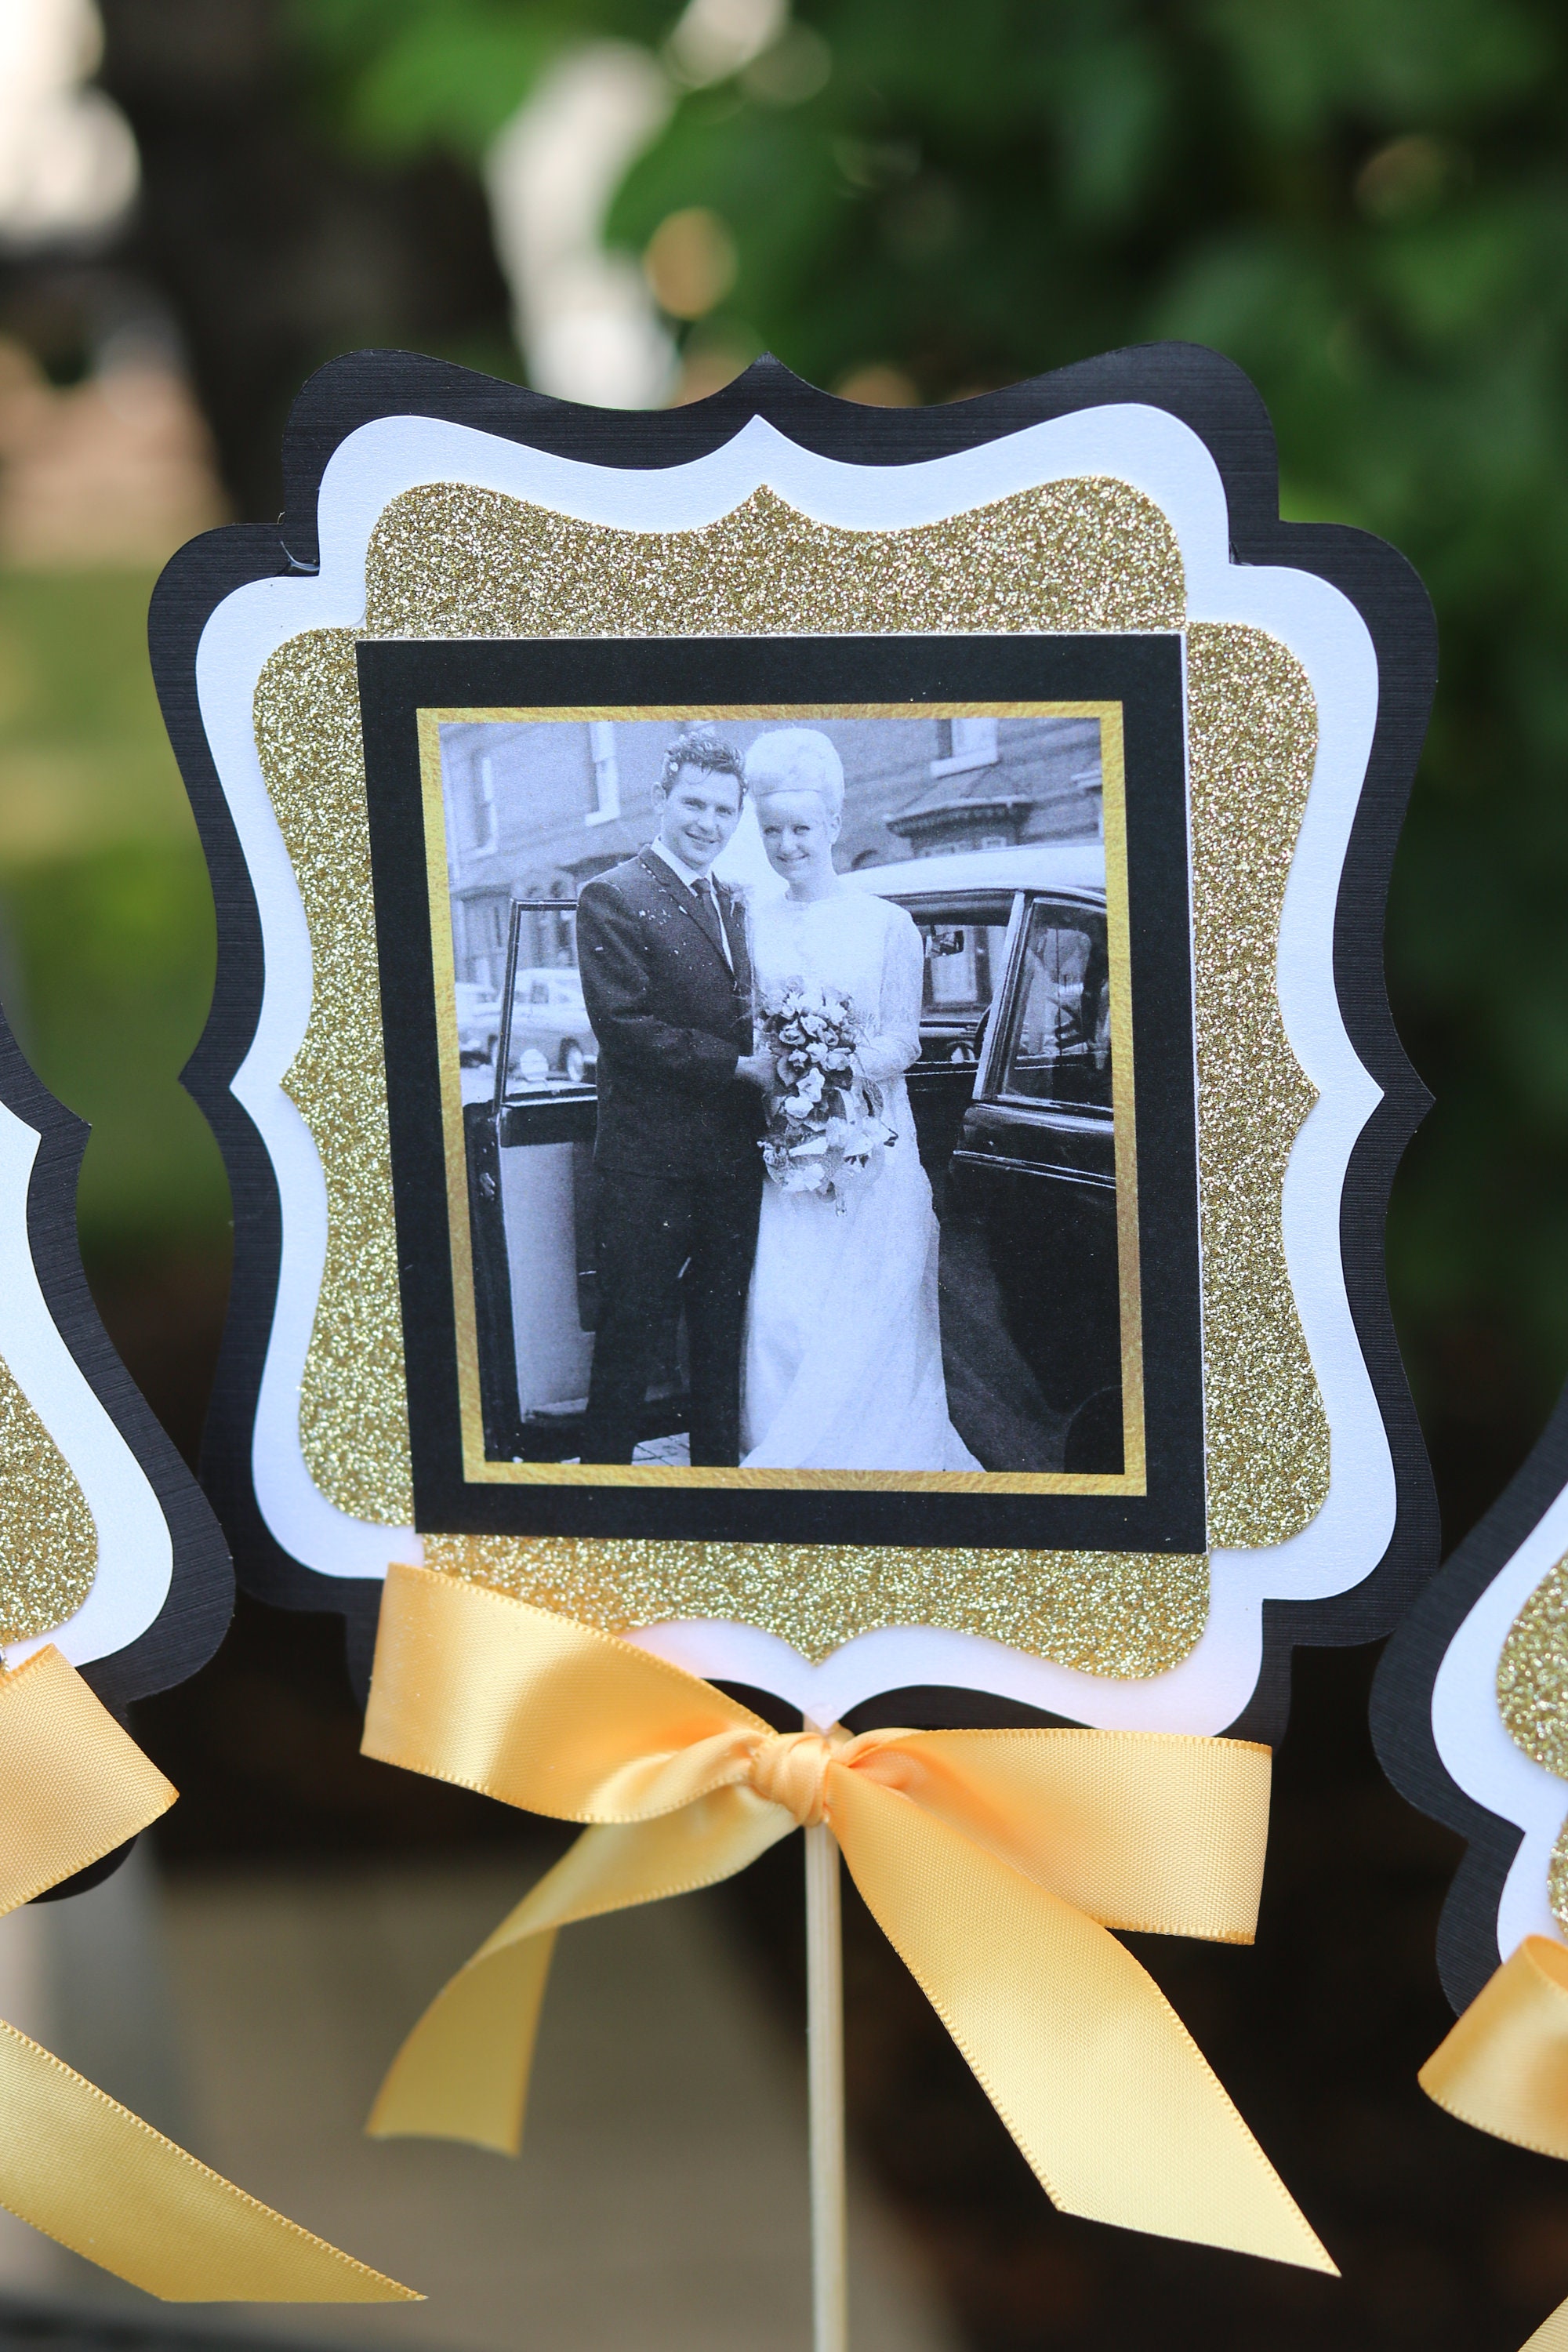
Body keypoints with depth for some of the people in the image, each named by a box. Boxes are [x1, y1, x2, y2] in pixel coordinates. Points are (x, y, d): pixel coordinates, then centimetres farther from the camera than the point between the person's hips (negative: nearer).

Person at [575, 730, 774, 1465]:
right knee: (629, 1340, -1)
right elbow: (624, 1025, -16)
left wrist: (777, 1063, -1)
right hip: (649, 1164, -7)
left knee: (723, 1340, 13)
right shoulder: (614, 898, -7)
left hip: (734, 1163, 7)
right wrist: (739, 1065, -17)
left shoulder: (735, 906, 16)